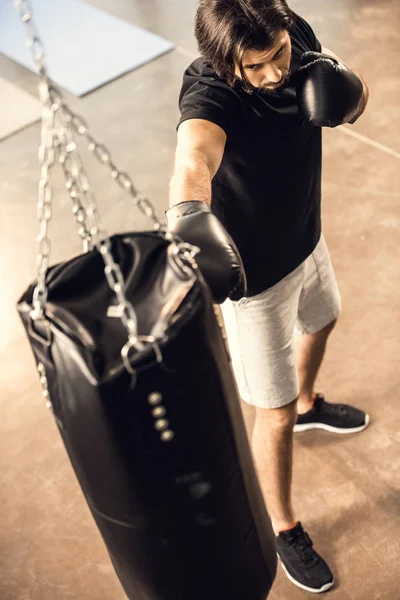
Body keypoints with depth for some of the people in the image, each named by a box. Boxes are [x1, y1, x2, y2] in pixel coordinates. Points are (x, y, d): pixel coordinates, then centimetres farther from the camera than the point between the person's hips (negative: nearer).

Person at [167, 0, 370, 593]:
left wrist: (342, 82, -26)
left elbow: (358, 104, -1)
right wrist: (189, 215, -80)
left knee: (320, 322, 35)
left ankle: (309, 404, 69)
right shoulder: (209, 93, -34)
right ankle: (284, 531, 32)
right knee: (275, 415, 5)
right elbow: (196, 152, -57)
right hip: (253, 271, -7)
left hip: (306, 237, 8)